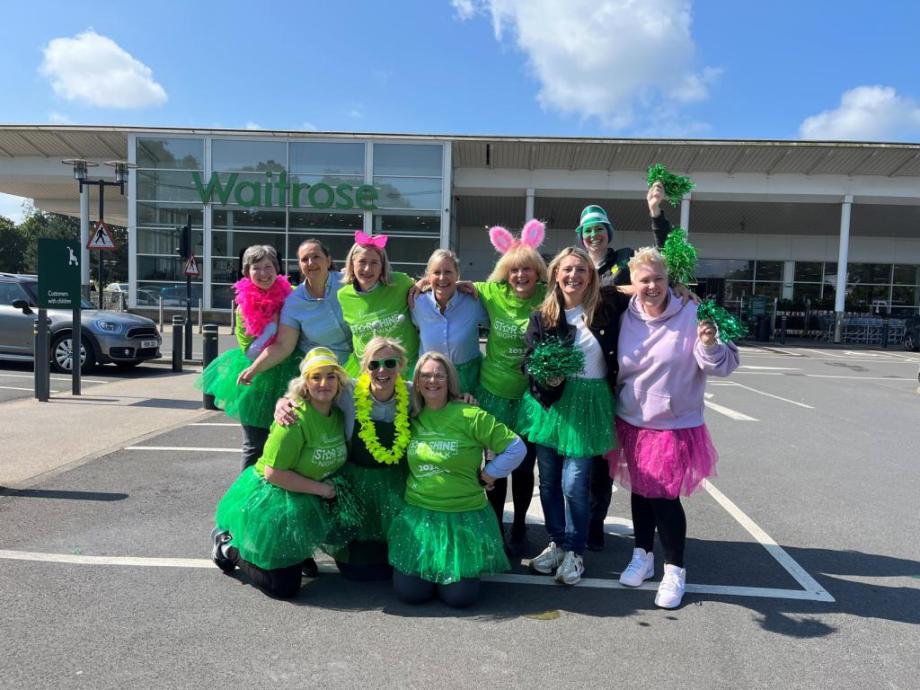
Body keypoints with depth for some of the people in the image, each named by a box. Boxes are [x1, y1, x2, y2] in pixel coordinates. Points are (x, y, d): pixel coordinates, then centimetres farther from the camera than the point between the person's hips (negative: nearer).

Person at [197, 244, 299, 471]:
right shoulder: (244, 306, -3)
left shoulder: (290, 297, -3)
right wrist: (274, 324, -17)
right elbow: (250, 351, -8)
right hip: (255, 381, -1)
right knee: (255, 447, 7)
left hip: (287, 378, 1)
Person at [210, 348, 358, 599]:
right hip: (273, 502, -7)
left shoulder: (338, 415, -1)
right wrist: (320, 488, -20)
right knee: (283, 587, -1)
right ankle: (229, 546, 19)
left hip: (308, 504, 8)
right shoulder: (296, 418, -27)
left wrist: (334, 487, -1)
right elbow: (273, 473, -26)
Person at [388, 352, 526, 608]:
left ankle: (461, 567, 26)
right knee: (409, 592, -5)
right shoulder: (411, 418, 4)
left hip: (464, 516, -3)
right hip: (418, 513, 3)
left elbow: (516, 448, -7)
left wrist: (486, 475, -4)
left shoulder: (471, 416, -10)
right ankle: (430, 570, 27)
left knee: (459, 596, -6)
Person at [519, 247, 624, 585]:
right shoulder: (542, 316, -1)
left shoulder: (607, 307, -4)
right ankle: (557, 543, 32)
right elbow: (529, 360, 0)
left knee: (574, 484, -4)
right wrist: (545, 378, -19)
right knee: (548, 481, 11)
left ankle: (574, 551, 18)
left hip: (588, 405, -2)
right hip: (549, 403, 2)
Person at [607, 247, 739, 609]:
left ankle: (675, 570, 18)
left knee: (664, 496, -3)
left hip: (674, 425, -4)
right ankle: (642, 556, 35)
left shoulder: (692, 314, -13)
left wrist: (709, 344, -30)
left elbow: (724, 364, -12)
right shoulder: (627, 318, -1)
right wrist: (616, 409, 10)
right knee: (639, 490, 15)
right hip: (631, 423, 4)